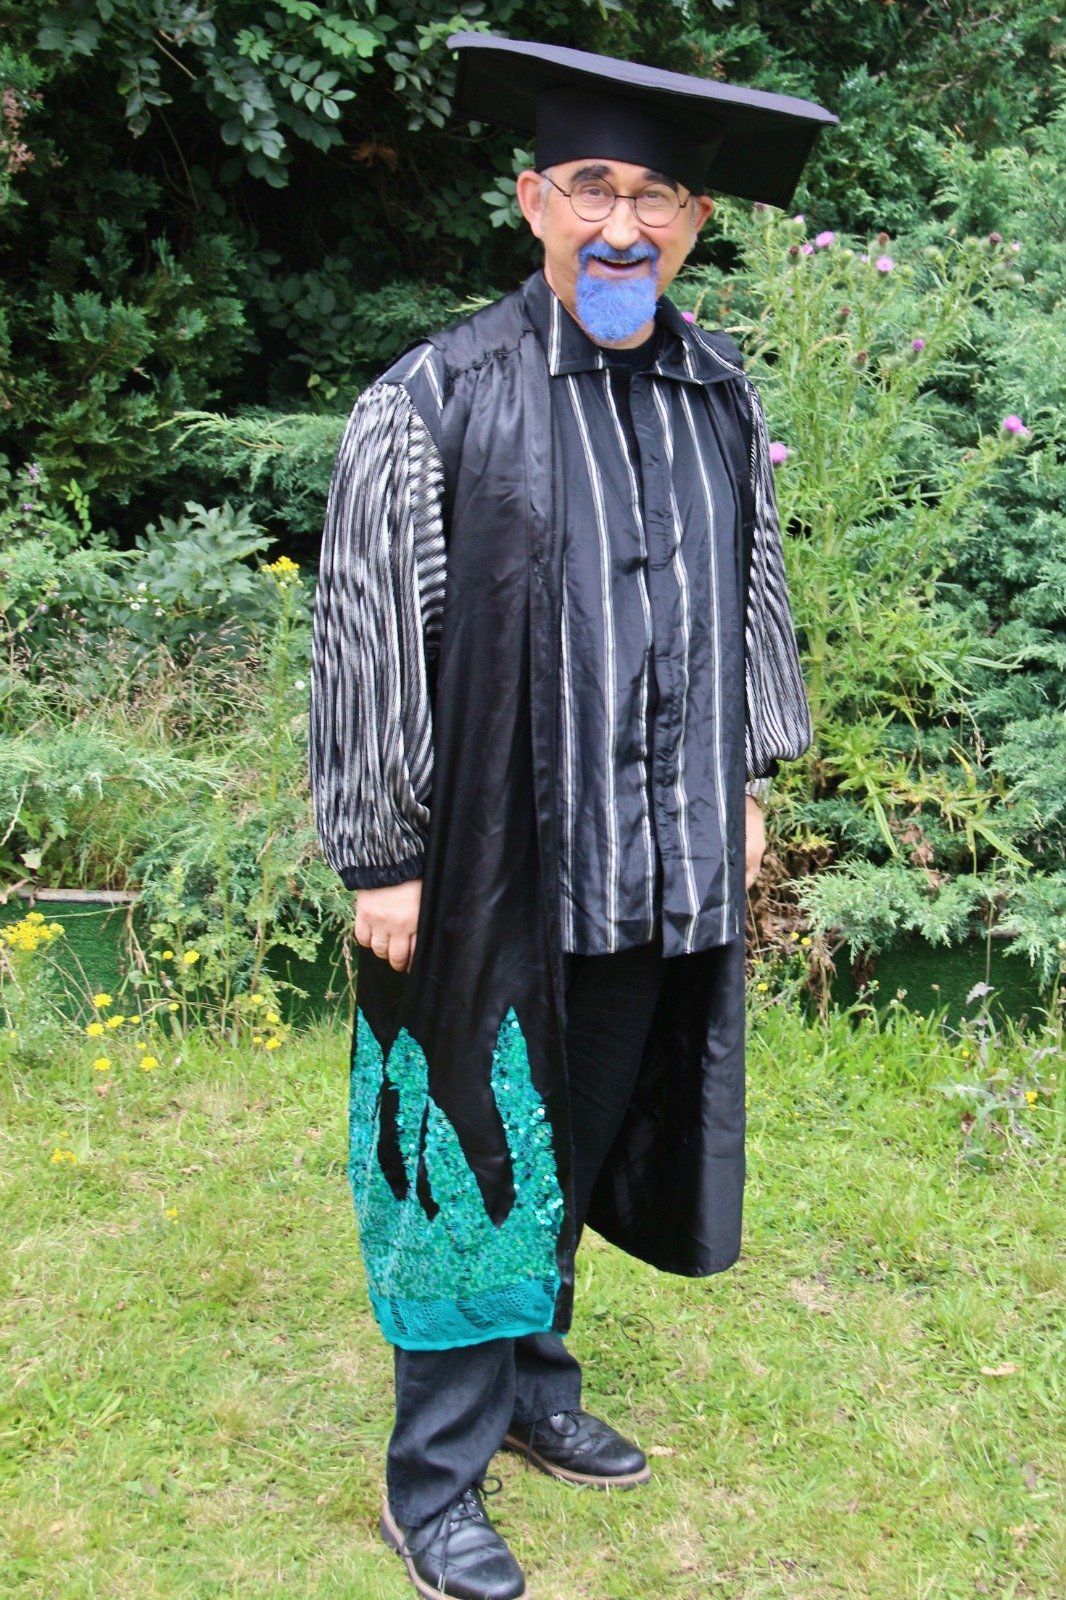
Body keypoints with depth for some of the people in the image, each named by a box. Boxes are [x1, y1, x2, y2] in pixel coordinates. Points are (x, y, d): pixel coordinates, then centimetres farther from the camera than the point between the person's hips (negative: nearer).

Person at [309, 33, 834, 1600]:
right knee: (479, 1163, 6)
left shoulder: (724, 396, 3)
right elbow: (368, 642, -10)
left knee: (579, 1145, 19)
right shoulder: (434, 402, -12)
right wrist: (381, 859, -9)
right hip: (497, 866, -5)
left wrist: (746, 783, 17)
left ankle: (533, 1384, 40)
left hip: (661, 863, 5)